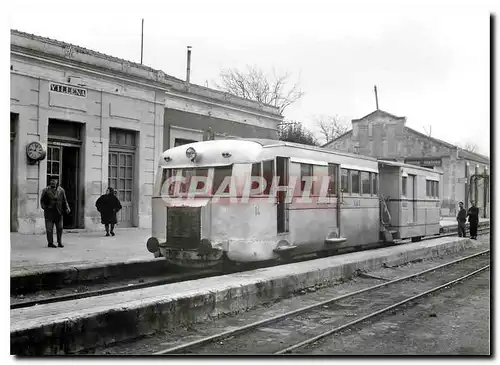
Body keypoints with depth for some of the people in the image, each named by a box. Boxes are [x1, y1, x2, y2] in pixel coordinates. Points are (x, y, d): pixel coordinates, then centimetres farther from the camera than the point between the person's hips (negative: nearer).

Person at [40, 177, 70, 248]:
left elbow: (64, 201, 11)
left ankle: (60, 242, 15)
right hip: (49, 212, -2)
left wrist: (67, 209, 0)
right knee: (49, 228, -1)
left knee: (60, 228, 5)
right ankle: (50, 243, 7)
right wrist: (44, 207, -7)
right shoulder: (46, 190, 1)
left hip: (58, 212, 2)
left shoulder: (61, 190, 7)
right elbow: (42, 200, 6)